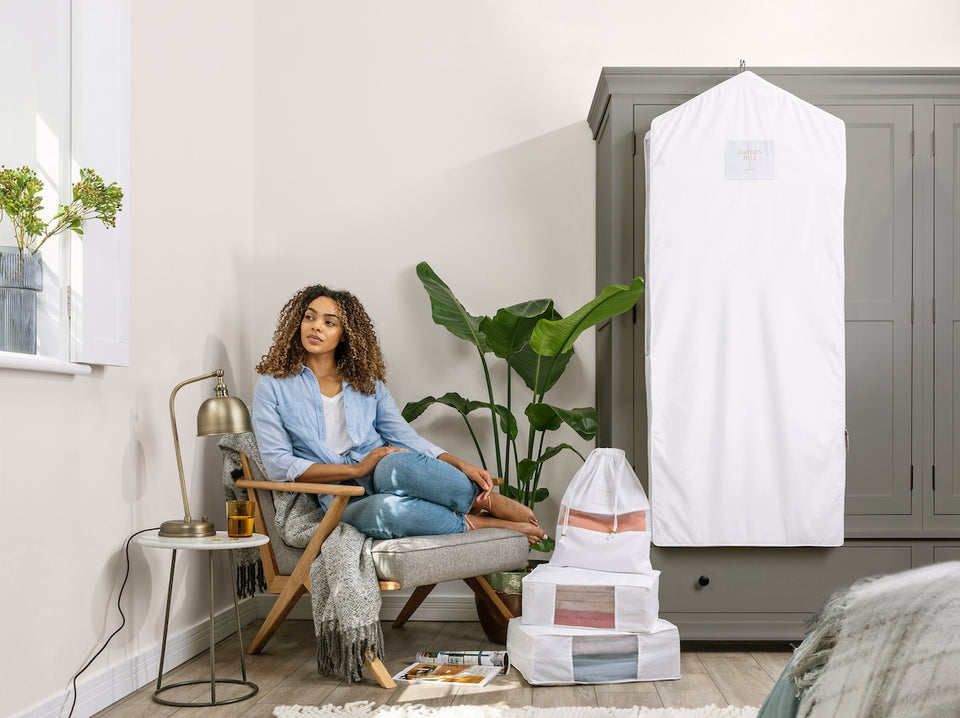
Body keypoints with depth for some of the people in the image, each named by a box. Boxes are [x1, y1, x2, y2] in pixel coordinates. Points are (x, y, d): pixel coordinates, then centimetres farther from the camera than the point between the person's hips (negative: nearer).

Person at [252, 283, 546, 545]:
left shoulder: (366, 382, 18)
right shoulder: (272, 387, 7)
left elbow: (406, 437, 10)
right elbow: (278, 464, -3)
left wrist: (461, 465, -8)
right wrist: (356, 469, -12)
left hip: (389, 477, 3)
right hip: (345, 502, -2)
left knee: (396, 466, -38)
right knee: (385, 510, -41)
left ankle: (498, 503, -23)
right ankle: (476, 523, -23)